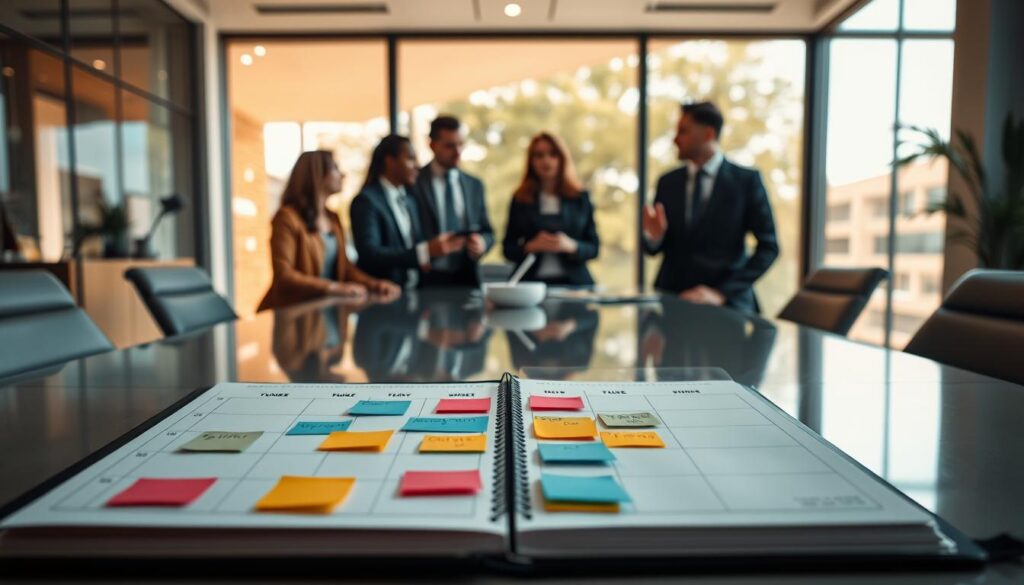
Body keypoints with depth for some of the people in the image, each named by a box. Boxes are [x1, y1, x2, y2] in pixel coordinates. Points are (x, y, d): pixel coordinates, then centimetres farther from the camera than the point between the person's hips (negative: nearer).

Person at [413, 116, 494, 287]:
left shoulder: (474, 185, 12)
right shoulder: (414, 183, -2)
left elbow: (488, 232, 14)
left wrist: (482, 242, -8)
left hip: (466, 278, 4)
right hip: (429, 280, -3)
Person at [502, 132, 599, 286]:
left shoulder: (580, 198, 10)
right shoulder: (520, 199, 9)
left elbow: (594, 248, 8)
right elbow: (508, 249, 8)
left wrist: (571, 246, -10)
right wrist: (530, 246, -10)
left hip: (573, 282, 0)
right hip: (531, 283, 0)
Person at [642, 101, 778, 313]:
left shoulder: (746, 180, -1)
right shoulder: (667, 182, 8)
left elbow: (769, 246, -4)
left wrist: (723, 293, -13)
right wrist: (653, 237, -11)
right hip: (672, 299, 2)